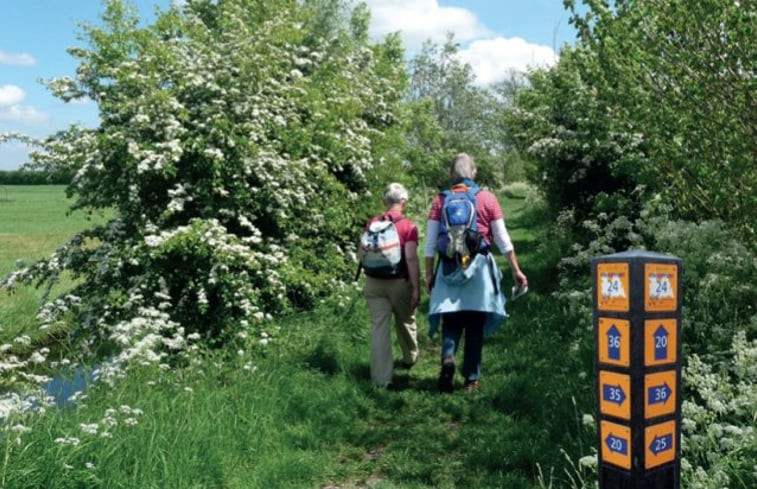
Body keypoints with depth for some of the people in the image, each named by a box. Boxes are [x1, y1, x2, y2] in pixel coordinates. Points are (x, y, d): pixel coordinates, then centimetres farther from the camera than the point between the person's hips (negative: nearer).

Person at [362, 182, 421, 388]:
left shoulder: (372, 224, 3)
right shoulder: (408, 226, -9)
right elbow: (411, 258, -16)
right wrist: (416, 288, -12)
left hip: (374, 283, 2)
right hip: (400, 282, -2)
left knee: (379, 327, 3)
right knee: (405, 321, 21)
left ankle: (381, 377, 3)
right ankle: (410, 358, 44)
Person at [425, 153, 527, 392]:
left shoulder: (440, 200, 4)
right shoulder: (487, 198, 2)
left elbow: (430, 242, 3)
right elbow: (502, 240, 2)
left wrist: (429, 273, 10)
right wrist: (516, 270, 9)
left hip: (448, 268, 1)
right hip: (479, 266, 0)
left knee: (451, 320, 10)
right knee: (475, 325, 7)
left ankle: (448, 356, -17)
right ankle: (471, 379, 12)